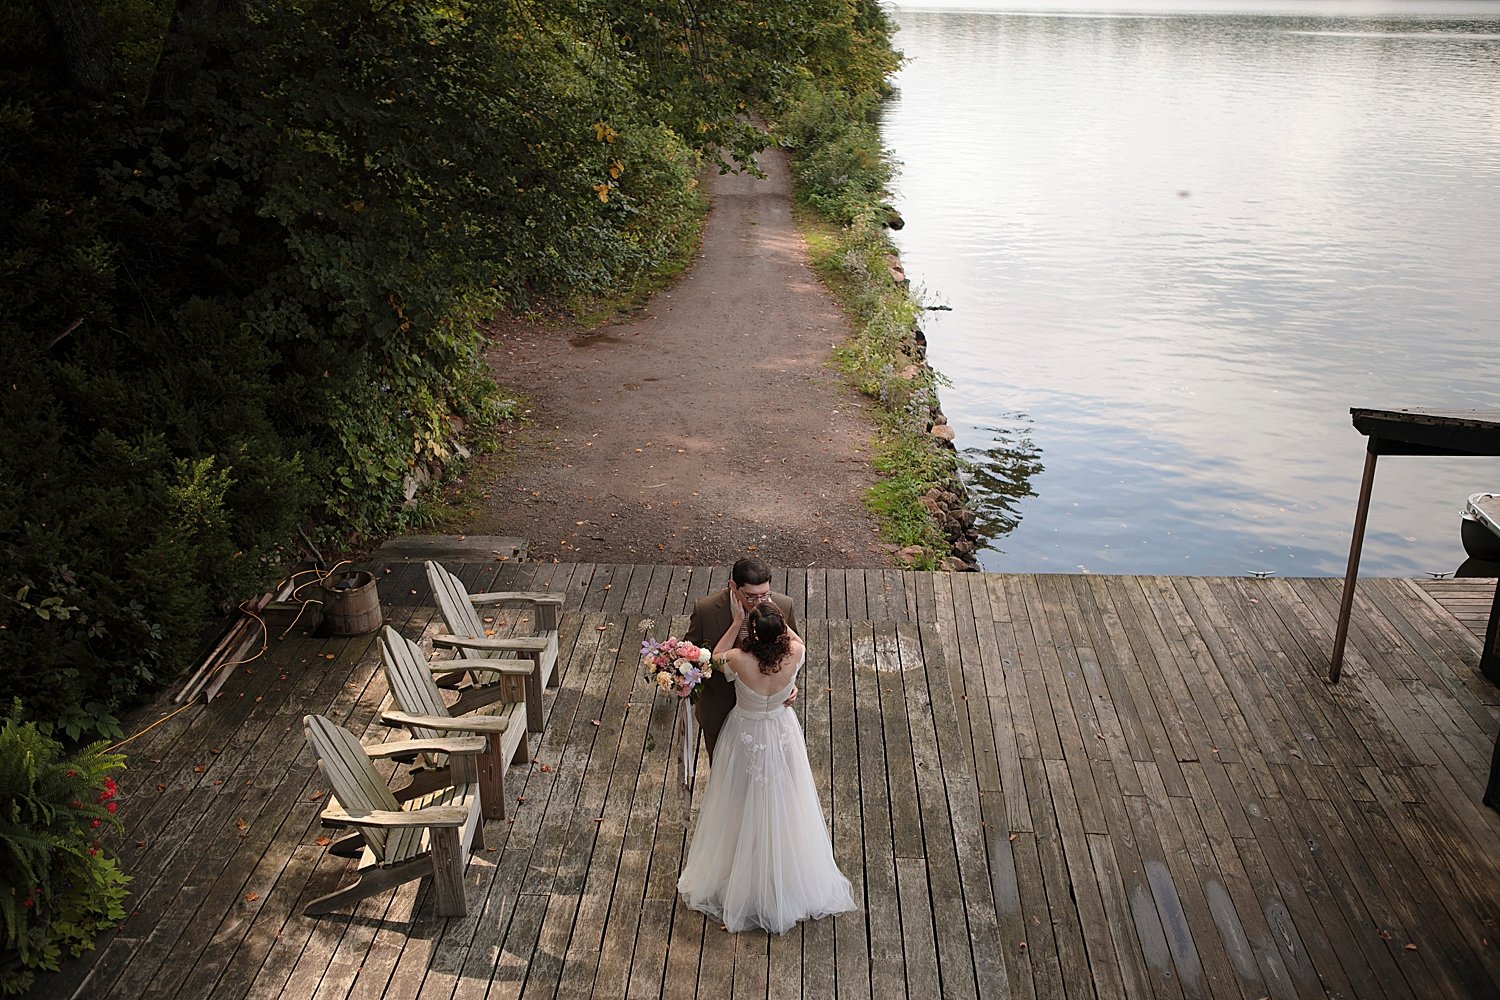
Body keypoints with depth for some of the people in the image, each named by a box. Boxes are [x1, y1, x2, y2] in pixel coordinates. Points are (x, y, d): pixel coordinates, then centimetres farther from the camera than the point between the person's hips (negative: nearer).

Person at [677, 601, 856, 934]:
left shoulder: (738, 661, -33)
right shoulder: (793, 655, -27)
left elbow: (716, 656, -8)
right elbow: (796, 640, 0)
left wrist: (736, 622, -11)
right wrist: (774, 617, -2)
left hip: (746, 739, -2)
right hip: (781, 735, 2)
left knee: (743, 810, 21)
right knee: (781, 807, 24)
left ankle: (741, 881, 42)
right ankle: (788, 879, 46)